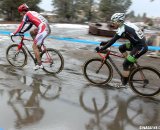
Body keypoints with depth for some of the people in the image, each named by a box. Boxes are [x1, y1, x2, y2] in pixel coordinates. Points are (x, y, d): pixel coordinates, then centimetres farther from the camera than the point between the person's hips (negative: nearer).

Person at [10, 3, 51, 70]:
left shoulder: (27, 14, 1)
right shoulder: (32, 13, 26)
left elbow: (21, 25, 0)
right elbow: (30, 25, 34)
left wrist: (14, 33, 9)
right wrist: (22, 31, 37)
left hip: (43, 29, -9)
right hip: (47, 28, 9)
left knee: (34, 46, 0)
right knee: (32, 32, 27)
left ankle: (39, 64, 1)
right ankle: (39, 47, 23)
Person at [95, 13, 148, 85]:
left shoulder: (122, 28, -16)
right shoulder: (125, 25, 11)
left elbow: (113, 41, -19)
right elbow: (115, 38, 19)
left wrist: (101, 48, -14)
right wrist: (105, 42, 17)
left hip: (141, 47, -9)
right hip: (137, 44, 9)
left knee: (125, 64, -5)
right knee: (121, 48, 18)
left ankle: (123, 83, 5)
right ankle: (131, 63, 20)